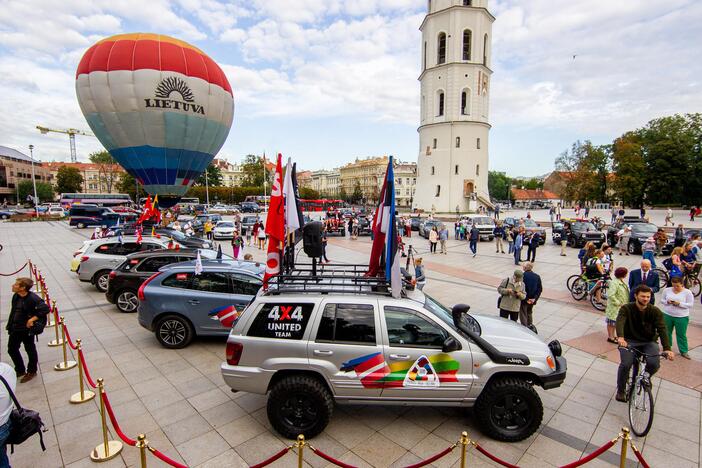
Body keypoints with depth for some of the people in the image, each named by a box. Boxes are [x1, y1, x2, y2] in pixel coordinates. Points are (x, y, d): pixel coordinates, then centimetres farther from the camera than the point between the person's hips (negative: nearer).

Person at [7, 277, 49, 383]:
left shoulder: (33, 298, -24)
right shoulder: (15, 296, -1)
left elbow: (45, 309, -29)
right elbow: (13, 311, 13)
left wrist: (32, 319, -28)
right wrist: (10, 325, 12)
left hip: (27, 329, -7)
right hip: (15, 329, 8)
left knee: (30, 350, 10)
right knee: (12, 349, 18)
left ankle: (32, 372, 29)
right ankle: (20, 370, 38)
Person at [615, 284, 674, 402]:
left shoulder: (655, 311, -3)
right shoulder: (626, 308, -9)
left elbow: (662, 329, -14)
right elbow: (620, 322, -26)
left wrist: (667, 348, -29)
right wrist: (620, 337, -45)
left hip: (649, 342, 2)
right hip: (629, 341, -2)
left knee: (654, 364, -23)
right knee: (625, 364, -21)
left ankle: (646, 376, 17)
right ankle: (621, 390, 5)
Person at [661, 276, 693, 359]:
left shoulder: (687, 292, -6)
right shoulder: (667, 290, 0)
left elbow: (690, 305, -7)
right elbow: (662, 300, 6)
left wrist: (679, 303, -22)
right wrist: (667, 301, -14)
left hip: (682, 317, -2)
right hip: (667, 315, 3)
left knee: (681, 334, 5)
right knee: (667, 333, 15)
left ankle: (683, 351, 18)